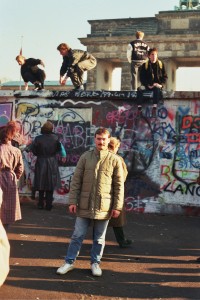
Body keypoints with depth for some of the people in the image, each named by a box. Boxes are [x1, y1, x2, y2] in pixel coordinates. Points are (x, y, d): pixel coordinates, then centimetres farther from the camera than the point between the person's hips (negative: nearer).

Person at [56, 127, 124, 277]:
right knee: (77, 236, 7)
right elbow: (76, 181, 2)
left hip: (104, 206, 0)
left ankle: (95, 263, 27)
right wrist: (73, 201, -3)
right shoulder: (85, 157, 1)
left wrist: (117, 206, -4)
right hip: (85, 204, 1)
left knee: (99, 238, 12)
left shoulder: (115, 160, -2)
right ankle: (69, 262, 20)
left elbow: (119, 185, -1)